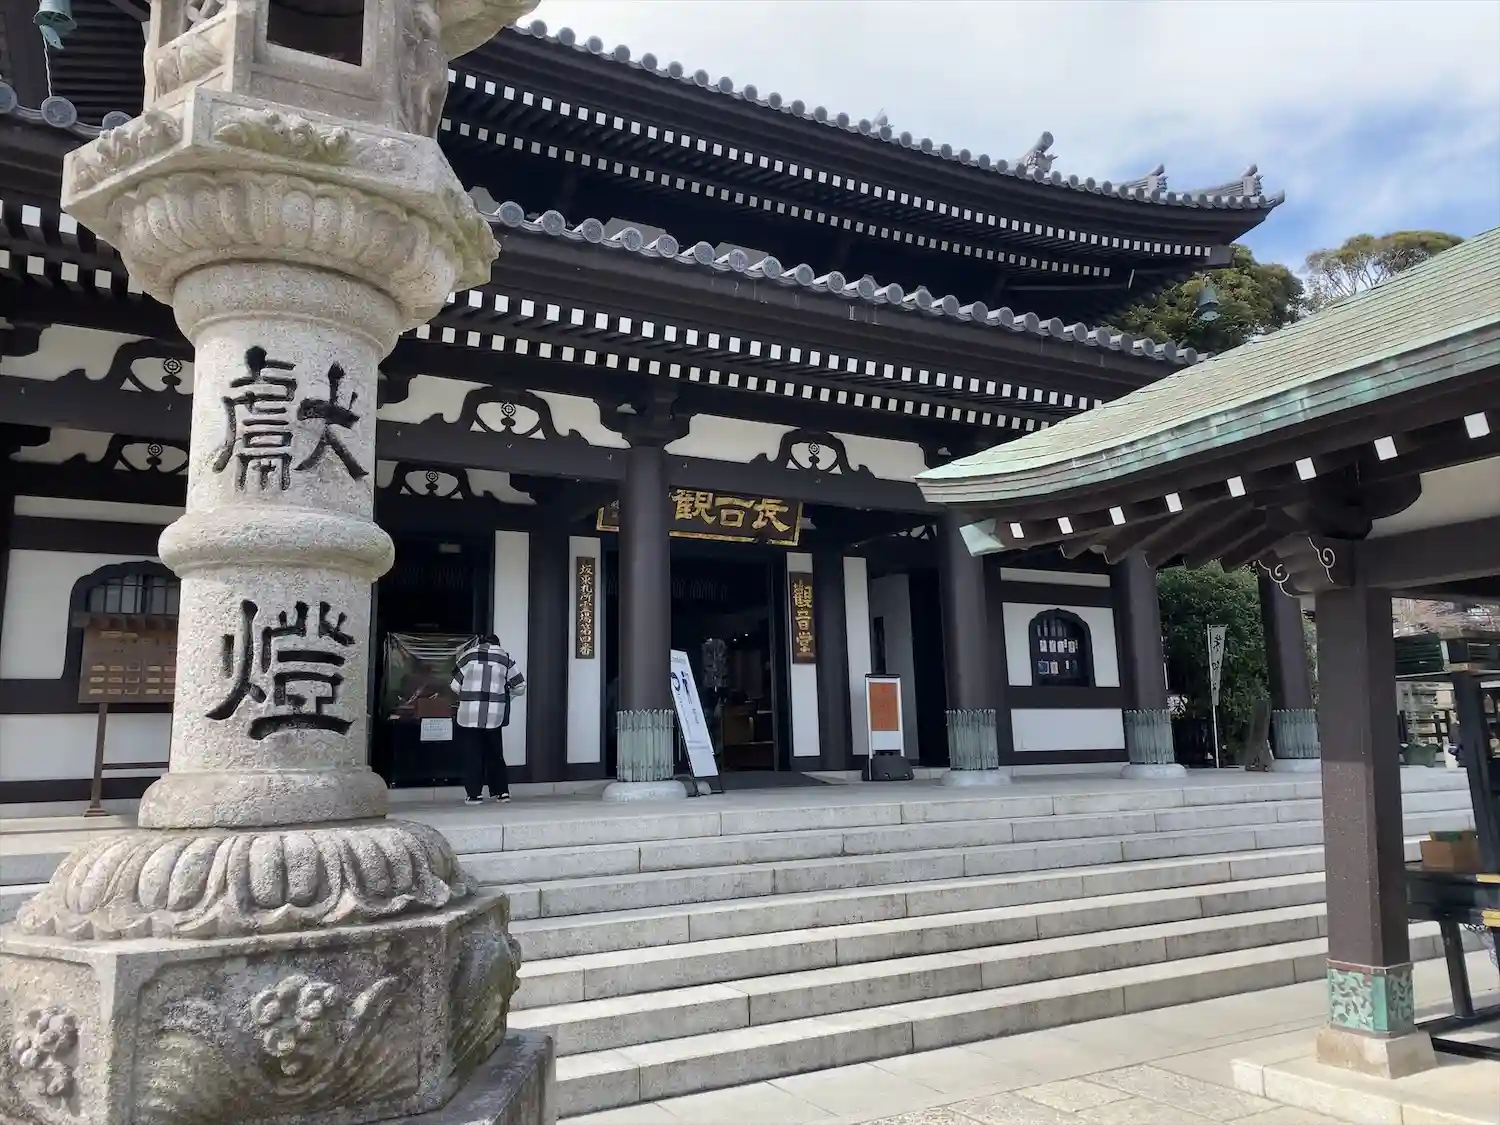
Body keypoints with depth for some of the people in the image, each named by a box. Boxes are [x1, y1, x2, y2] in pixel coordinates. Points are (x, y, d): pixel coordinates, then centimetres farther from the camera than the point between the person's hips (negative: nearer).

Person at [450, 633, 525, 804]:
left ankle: (474, 794, 4)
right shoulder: (505, 658, 7)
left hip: (470, 714, -2)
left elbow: (455, 686, 5)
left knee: (472, 754, 5)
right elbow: (520, 686, 8)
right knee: (495, 753, 14)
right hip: (494, 715, 2)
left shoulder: (468, 655, 3)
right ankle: (502, 791, 15)